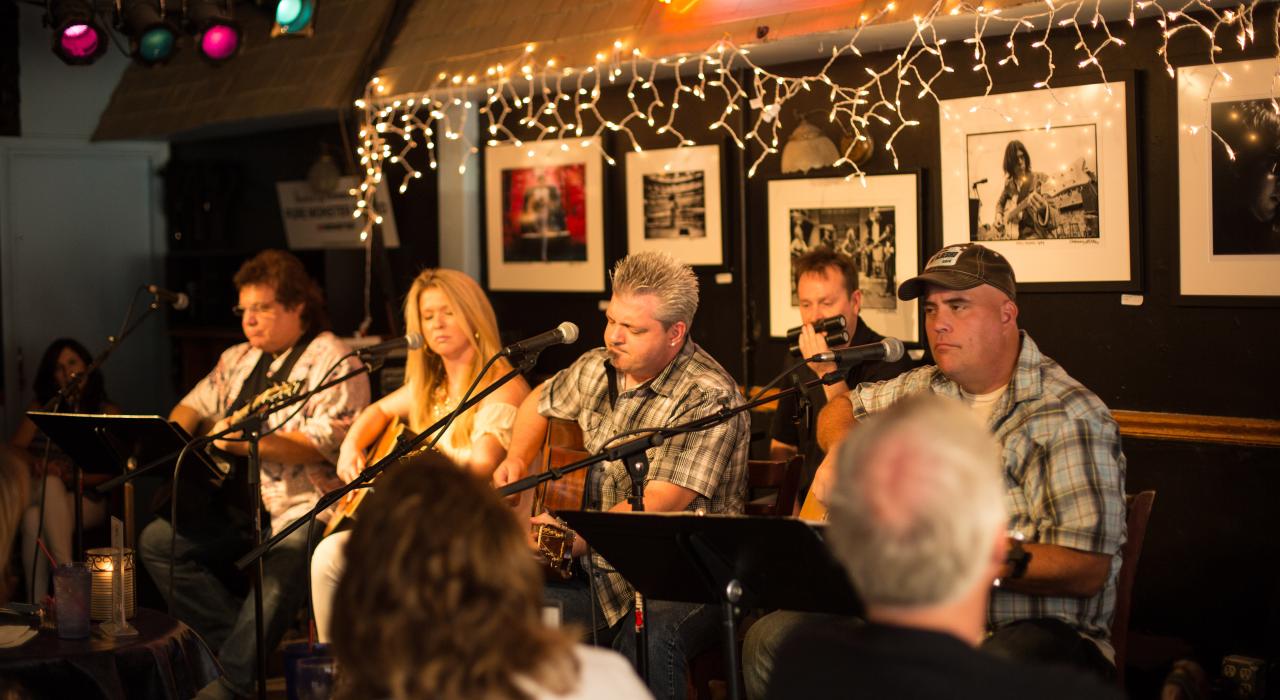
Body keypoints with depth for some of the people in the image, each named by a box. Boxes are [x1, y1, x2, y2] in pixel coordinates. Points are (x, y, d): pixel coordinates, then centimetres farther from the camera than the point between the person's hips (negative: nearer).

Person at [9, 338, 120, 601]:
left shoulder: (108, 413, 12)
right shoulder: (41, 407, 19)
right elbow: (14, 448, 7)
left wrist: (70, 476, -19)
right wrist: (34, 464, -18)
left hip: (86, 500, -1)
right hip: (38, 493, 1)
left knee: (34, 519, -36)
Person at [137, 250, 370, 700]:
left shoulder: (331, 361, -7)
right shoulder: (239, 359, 19)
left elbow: (327, 443, -18)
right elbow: (195, 405, 27)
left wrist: (250, 442, -25)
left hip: (301, 504, -8)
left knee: (280, 573, -34)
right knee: (157, 541, -8)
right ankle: (240, 641, -8)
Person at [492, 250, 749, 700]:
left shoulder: (708, 399, -15)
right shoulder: (598, 370, 11)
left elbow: (657, 505, -22)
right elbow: (541, 403, 34)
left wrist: (574, 538, -23)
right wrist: (517, 461, 17)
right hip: (604, 573, 7)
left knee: (648, 638, -40)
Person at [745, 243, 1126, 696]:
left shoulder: (1072, 415, -11)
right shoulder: (924, 390, 12)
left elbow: (1089, 569, -17)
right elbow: (843, 410, 32)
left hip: (1036, 624, -7)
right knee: (771, 642, -12)